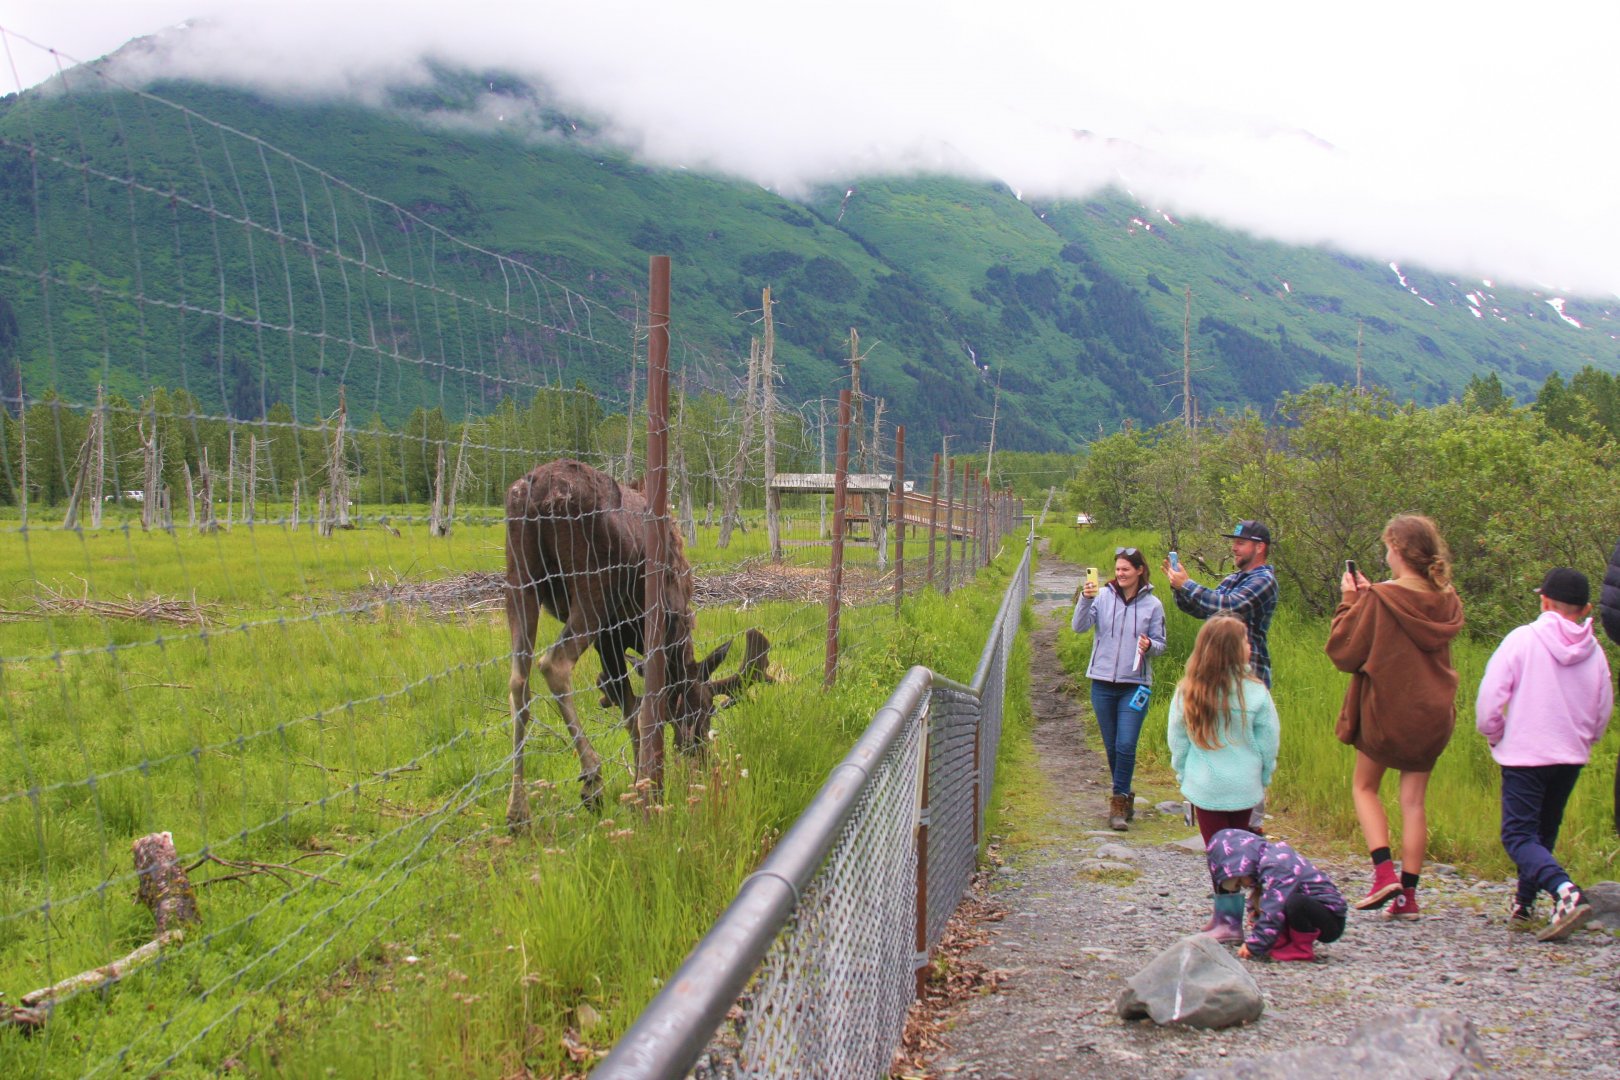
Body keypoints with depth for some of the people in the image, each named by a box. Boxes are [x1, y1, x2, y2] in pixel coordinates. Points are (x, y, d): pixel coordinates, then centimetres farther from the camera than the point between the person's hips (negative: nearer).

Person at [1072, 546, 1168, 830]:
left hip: (1135, 684, -1)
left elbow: (1160, 643, 8)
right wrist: (1085, 600, -25)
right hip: (1103, 683, 1)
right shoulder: (1103, 596, -1)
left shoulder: (1152, 604, 0)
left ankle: (1119, 803, -2)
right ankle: (1124, 798, 26)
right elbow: (1079, 627, -9)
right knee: (1111, 747, 10)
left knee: (1126, 746, -11)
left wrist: (1149, 646, -15)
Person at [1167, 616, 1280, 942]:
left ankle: (1227, 918, 2)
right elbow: (1268, 741, -3)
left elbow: (1177, 740, 1)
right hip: (1243, 787, 0)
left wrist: (1183, 776, 14)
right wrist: (1263, 779, 11)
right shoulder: (1254, 692, -10)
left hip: (1204, 787, 0)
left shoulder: (1187, 692, -6)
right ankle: (1229, 915, 14)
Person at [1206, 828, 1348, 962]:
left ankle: (1303, 949, -14)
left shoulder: (1275, 867, -24)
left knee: (1295, 903, -37)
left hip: (1332, 920, -9)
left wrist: (1253, 946, -21)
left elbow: (1273, 913, -27)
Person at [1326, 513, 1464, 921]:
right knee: (1413, 800, 9)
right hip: (1432, 715, 4)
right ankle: (1408, 894, 6)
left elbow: (1343, 651, -11)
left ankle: (1384, 872, -2)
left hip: (1386, 711, -4)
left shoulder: (1379, 600, -16)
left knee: (1364, 787, 15)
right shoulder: (1445, 601, 1)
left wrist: (1350, 602, -1)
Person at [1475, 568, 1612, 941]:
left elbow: (1490, 696, -11)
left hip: (1525, 754, -5)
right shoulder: (1595, 653, 3)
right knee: (1543, 833, 21)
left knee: (1519, 836, -6)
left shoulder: (1522, 640, -9)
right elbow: (1602, 713, 11)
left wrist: (1494, 735, 7)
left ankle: (1565, 891, -29)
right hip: (1571, 757, 5)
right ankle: (1524, 905, 27)